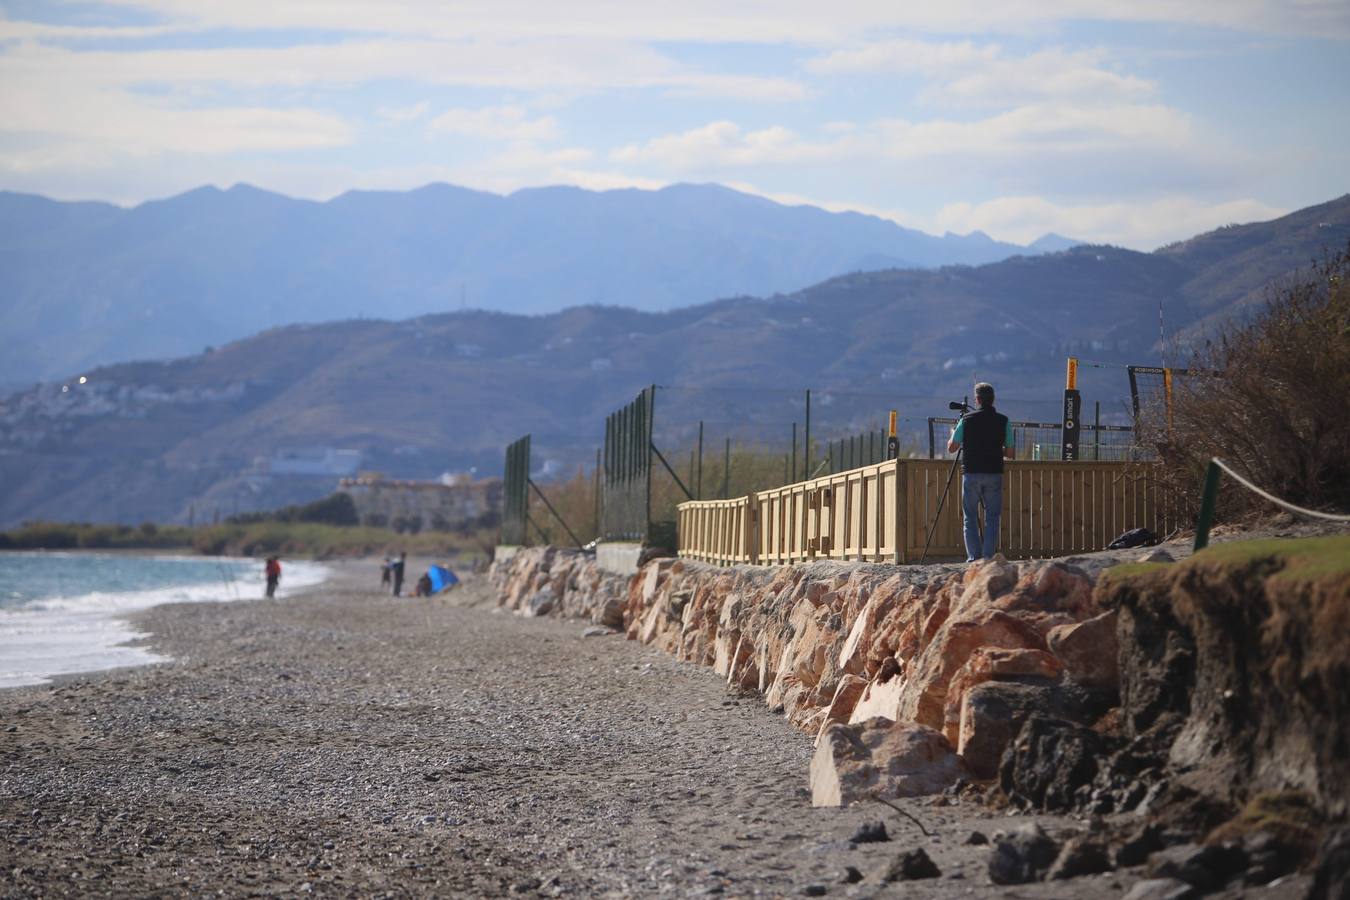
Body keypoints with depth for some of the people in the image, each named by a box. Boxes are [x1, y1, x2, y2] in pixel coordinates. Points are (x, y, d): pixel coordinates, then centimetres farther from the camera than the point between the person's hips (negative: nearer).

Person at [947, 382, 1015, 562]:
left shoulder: (967, 419, -2)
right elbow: (1011, 454, 3)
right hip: (994, 474, 1)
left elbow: (951, 448, 4)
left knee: (970, 518, 6)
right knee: (992, 518, 5)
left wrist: (953, 434, 25)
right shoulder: (1003, 421, 1)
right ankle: (988, 557, -4)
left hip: (971, 473, -1)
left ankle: (974, 557, -3)